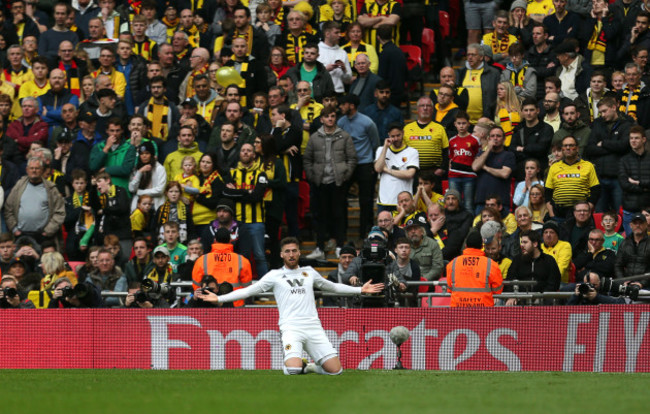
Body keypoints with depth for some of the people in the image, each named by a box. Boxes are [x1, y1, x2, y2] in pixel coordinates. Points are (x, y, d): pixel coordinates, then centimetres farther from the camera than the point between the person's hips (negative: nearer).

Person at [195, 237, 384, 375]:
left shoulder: (309, 272, 19)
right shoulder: (274, 275, 9)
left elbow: (333, 286, 32)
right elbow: (249, 291, 6)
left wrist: (360, 289, 31)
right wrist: (218, 298, -3)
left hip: (313, 326, 3)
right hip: (291, 327, -3)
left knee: (335, 369, -9)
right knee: (294, 369, -27)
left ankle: (311, 367, 21)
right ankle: (300, 366, 10)